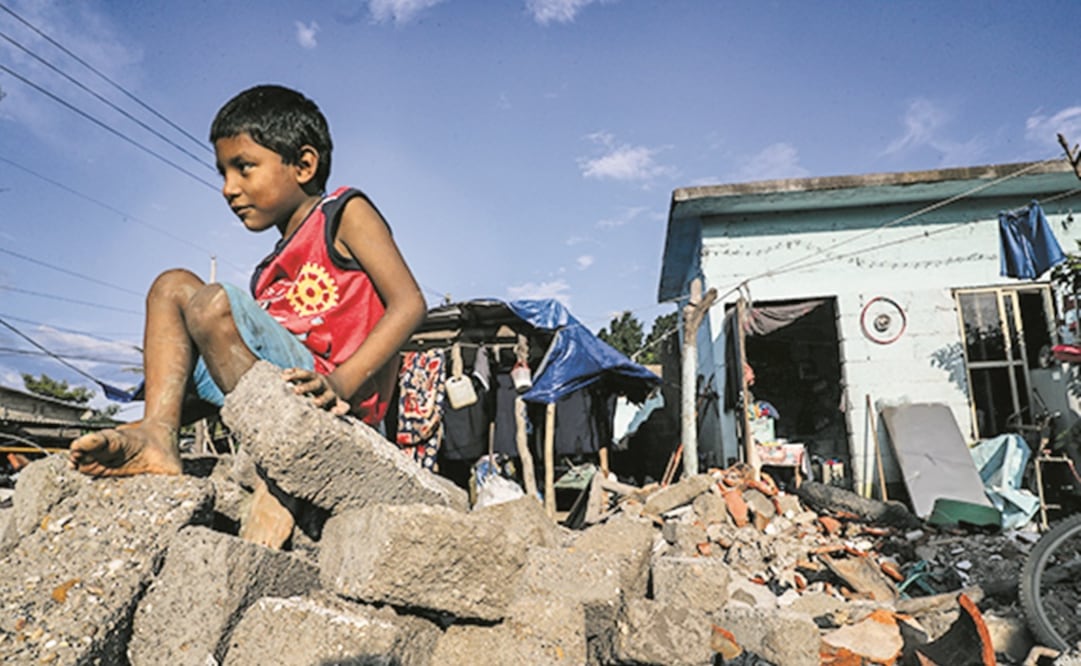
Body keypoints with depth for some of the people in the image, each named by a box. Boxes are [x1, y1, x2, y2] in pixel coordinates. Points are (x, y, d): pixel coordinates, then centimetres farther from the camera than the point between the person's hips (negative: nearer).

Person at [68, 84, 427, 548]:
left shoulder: (346, 213, 3)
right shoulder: (274, 268, 25)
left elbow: (409, 304, -11)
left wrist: (342, 382, -22)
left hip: (337, 402, -8)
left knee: (212, 303, -22)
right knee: (173, 286, 7)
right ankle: (157, 437, -11)